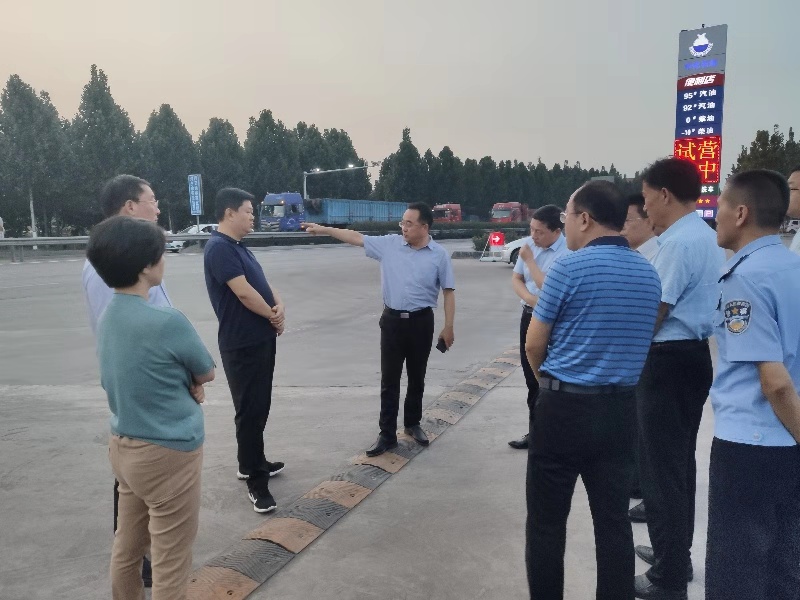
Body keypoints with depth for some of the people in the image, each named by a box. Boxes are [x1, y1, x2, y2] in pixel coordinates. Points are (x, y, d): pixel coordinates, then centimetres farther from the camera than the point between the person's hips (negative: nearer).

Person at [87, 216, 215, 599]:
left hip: (123, 446, 8)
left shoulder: (108, 317, 1)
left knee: (127, 548, 23)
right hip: (167, 454, -8)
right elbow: (207, 374, -8)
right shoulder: (167, 322, -25)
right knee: (169, 567, 7)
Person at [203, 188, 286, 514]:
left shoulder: (239, 247, 14)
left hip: (261, 339, 10)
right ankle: (256, 481, 8)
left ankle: (251, 464, 34)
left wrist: (280, 307, -7)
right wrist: (273, 316, -9)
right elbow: (244, 292, -24)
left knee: (259, 407, 19)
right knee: (250, 410, -2)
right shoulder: (219, 248, -17)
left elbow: (263, 283, 13)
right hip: (242, 345, -10)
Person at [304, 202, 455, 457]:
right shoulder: (389, 244, 0)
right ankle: (387, 434, 11)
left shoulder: (439, 255, -5)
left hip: (421, 322, -1)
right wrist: (322, 229, 0)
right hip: (392, 320, 1)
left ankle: (413, 424, 32)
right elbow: (356, 237, 3)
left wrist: (448, 327, -5)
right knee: (389, 380, 4)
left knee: (417, 378, 13)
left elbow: (448, 292, -2)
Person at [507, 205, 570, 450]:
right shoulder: (529, 243, 2)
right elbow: (516, 278, 8)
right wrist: (528, 298, -11)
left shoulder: (568, 253, -21)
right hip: (529, 315, 8)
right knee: (531, 376, 16)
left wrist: (529, 260, -20)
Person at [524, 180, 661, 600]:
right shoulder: (648, 274, 6)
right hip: (621, 409, 6)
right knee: (613, 520, 13)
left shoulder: (569, 267, -12)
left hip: (565, 407, -5)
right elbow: (633, 342, 15)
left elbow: (534, 346, -5)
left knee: (547, 522, 8)